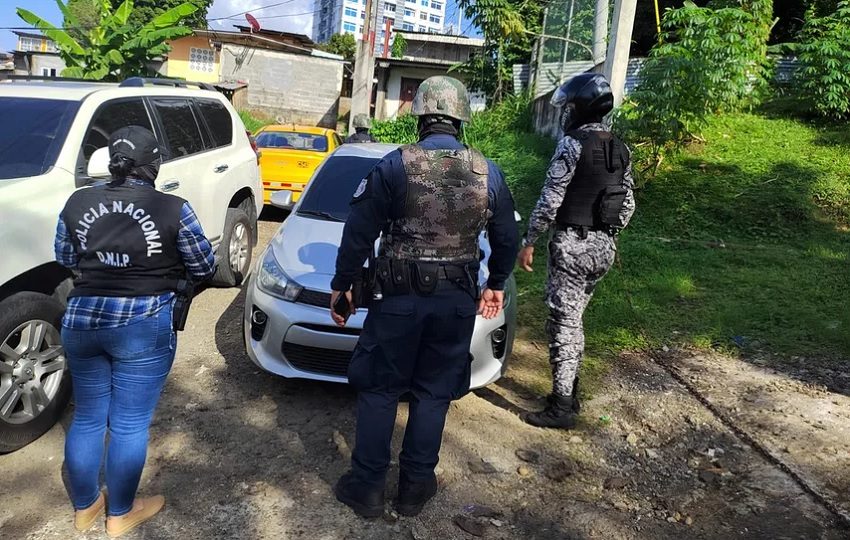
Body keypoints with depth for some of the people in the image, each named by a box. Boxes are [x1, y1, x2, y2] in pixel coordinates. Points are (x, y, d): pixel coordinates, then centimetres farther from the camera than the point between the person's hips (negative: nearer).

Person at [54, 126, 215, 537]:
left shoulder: (77, 202, 2)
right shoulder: (172, 209, -11)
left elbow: (65, 259, 15)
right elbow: (204, 267, -1)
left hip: (81, 320, 5)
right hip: (143, 326, -4)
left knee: (87, 417, 19)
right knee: (129, 424, 9)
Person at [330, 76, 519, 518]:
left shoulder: (396, 165, -8)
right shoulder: (488, 172, 1)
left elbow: (358, 233, -7)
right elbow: (507, 238, 12)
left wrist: (342, 285, 5)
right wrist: (496, 284, 26)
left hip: (400, 297, -2)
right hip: (457, 301, 3)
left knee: (378, 390, 12)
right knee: (433, 394, 14)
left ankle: (367, 487, 21)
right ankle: (415, 486, 26)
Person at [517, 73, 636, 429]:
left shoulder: (573, 144, -12)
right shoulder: (620, 150, 12)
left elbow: (550, 200, -15)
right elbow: (628, 204, 15)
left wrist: (529, 242, -7)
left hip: (573, 243, -8)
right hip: (604, 246, 8)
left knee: (563, 322, -3)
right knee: (573, 319, 18)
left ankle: (562, 407, 3)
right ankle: (569, 392, 26)